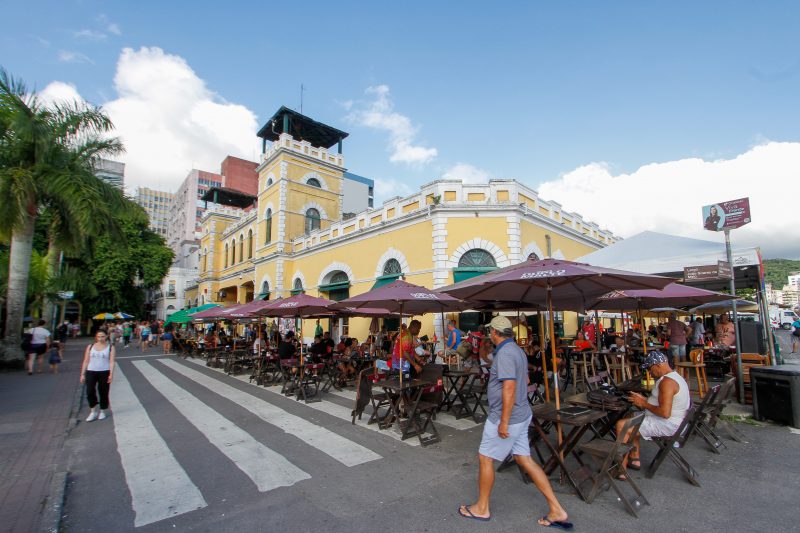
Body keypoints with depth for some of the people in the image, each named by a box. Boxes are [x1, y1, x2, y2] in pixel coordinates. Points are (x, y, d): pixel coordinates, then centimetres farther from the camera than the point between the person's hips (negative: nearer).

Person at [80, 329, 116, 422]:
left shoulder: (110, 347, 2)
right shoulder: (90, 347, 9)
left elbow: (111, 361, -5)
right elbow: (86, 361, 10)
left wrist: (111, 374, -14)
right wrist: (82, 374, 5)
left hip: (104, 372, -2)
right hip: (91, 372, 2)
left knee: (103, 393, 5)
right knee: (90, 392, -8)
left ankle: (103, 411, 21)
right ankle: (93, 411, 10)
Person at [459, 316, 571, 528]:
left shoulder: (504, 353, -23)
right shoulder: (517, 350, 8)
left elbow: (509, 388, -28)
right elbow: (525, 380, 20)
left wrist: (504, 422, -24)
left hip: (506, 417, -9)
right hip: (521, 415, 9)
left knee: (485, 458, 7)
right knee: (525, 460, 15)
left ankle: (481, 508, 24)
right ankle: (557, 510, 20)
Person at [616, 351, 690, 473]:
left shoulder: (667, 382, -23)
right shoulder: (674, 376, 11)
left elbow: (665, 413, -30)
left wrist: (644, 404, -16)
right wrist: (643, 399, 10)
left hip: (666, 425, -11)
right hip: (669, 422, 11)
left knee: (621, 425, -15)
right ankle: (634, 459, 24)